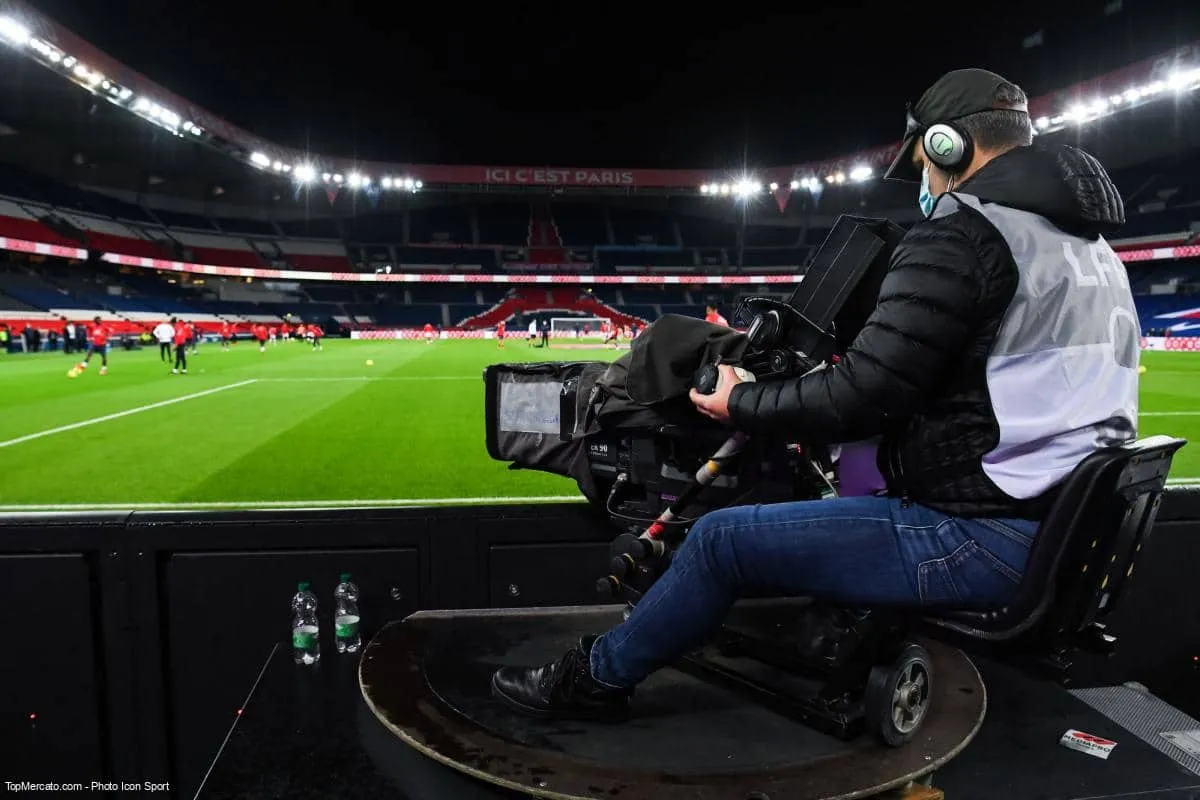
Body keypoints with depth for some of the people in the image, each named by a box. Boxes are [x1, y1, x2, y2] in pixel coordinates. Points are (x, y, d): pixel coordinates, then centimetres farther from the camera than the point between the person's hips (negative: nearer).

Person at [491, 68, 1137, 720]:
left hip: (984, 538, -10)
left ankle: (597, 676, 17)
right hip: (1069, 529, 10)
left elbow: (861, 396, -21)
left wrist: (740, 403, -5)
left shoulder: (958, 234, -14)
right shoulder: (1090, 243, 17)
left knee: (721, 538, -3)